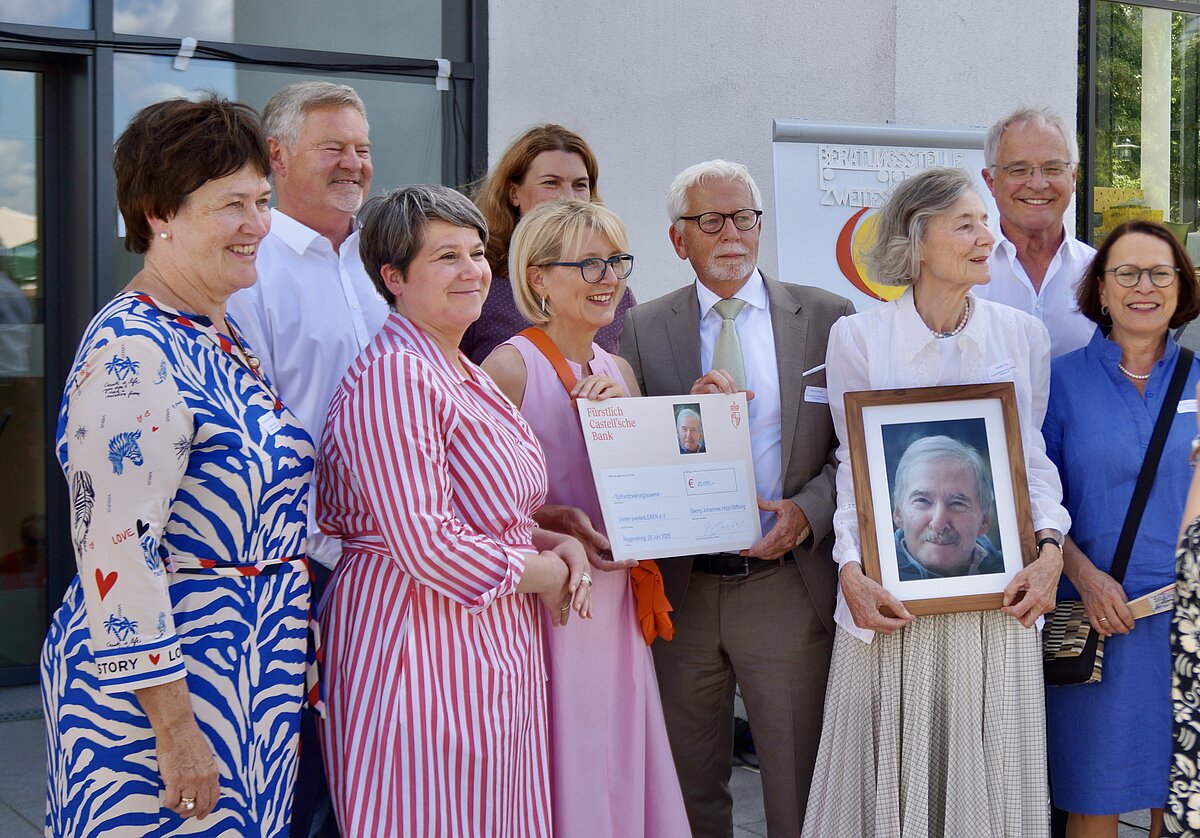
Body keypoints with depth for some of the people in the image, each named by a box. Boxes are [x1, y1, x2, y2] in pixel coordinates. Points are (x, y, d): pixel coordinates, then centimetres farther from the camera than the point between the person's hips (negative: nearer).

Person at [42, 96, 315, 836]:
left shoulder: (224, 338, 11)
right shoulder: (132, 353, -18)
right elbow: (118, 553, -24)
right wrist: (174, 723, -23)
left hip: (254, 679, 9)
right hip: (156, 680, -9)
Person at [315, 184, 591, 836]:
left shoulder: (466, 377, 16)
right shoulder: (393, 377, -17)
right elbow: (426, 544, -24)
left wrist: (554, 541, 5)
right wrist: (544, 572, -10)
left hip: (490, 656, 10)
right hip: (422, 645, -10)